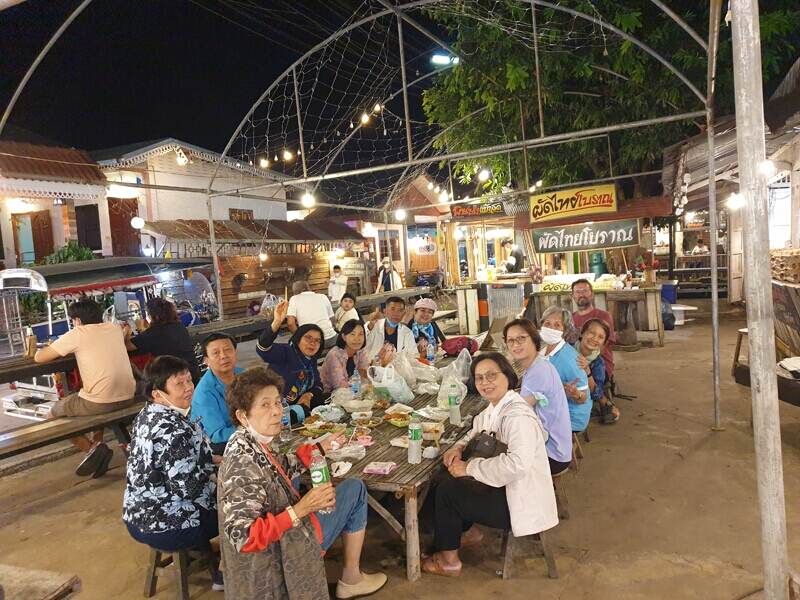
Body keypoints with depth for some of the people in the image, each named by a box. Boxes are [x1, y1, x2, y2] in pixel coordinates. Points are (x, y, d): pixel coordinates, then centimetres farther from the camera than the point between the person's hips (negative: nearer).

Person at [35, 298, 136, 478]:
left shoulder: (77, 334, -3)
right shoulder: (115, 328, 12)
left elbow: (39, 358, 2)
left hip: (100, 402, -6)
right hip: (128, 398, 6)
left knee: (55, 413, 20)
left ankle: (92, 448, 2)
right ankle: (98, 444, 24)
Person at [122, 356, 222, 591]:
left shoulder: (147, 415, 1)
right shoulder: (173, 430, -29)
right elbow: (191, 488, -28)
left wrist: (210, 461, 8)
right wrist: (220, 485, -9)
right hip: (163, 527, -9)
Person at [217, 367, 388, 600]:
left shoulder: (248, 441, -7)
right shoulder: (244, 463, -34)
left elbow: (280, 467, 10)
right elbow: (243, 538, -35)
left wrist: (320, 448, 6)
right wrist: (301, 509, -37)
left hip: (285, 529, 9)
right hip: (287, 547, -9)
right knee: (355, 490, 2)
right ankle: (351, 579, 19)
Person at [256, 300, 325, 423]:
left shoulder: (311, 361, 9)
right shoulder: (285, 352, -15)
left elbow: (318, 386, 12)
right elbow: (262, 349, -33)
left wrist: (309, 395, -12)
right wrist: (277, 323, -48)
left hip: (299, 405, 9)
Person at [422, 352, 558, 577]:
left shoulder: (517, 415, -26)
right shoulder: (495, 407, 3)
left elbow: (518, 463, -38)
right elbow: (478, 432, 21)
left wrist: (469, 468, -28)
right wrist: (459, 447, -1)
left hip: (522, 502, -9)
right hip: (504, 488, 9)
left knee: (446, 491, -10)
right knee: (449, 480, 12)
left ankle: (449, 560, 11)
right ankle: (467, 531, 32)